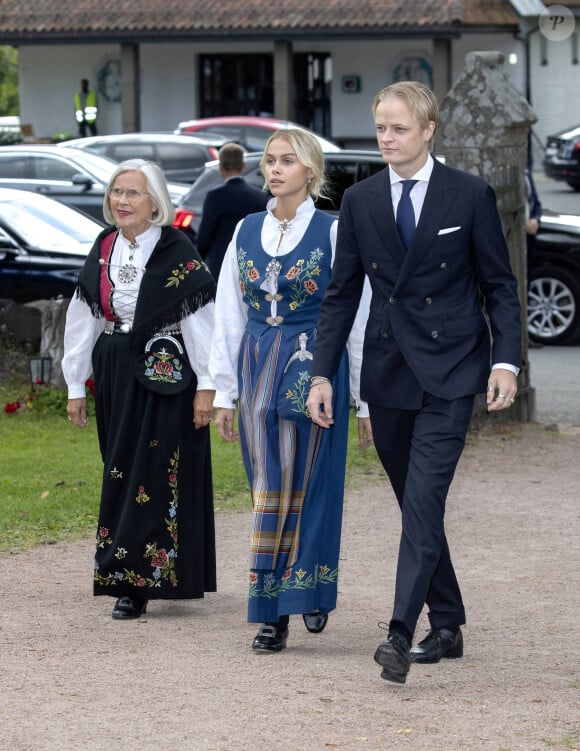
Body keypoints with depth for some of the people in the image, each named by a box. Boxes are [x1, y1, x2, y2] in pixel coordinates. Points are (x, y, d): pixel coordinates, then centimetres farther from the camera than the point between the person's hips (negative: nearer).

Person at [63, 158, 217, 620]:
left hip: (166, 376, -6)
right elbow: (83, 318, 12)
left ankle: (136, 580, -5)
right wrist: (76, 385, 11)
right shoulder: (103, 250, 8)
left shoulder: (178, 252, -9)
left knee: (157, 474, -5)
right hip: (116, 376, 6)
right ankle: (129, 579, 16)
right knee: (121, 473, 9)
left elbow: (202, 320, -10)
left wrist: (206, 386, -13)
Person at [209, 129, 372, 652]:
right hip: (258, 369, 3)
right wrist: (224, 392, 8)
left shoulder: (332, 232, -2)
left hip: (314, 367, -3)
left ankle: (310, 589, 13)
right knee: (269, 486, 2)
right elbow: (229, 316, 12)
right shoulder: (247, 232, 9)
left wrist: (366, 399, -3)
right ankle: (274, 613, 9)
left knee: (306, 484, -3)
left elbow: (355, 316, -2)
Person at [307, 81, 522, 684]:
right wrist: (322, 373, 3)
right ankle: (446, 626, 22)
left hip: (448, 373, -4)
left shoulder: (470, 196, -2)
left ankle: (400, 634, -23)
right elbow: (342, 292, 10)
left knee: (424, 499, -16)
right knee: (413, 503, 11)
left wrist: (505, 361, -10)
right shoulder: (360, 201, 7)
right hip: (387, 374, 4)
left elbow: (499, 285, 1)